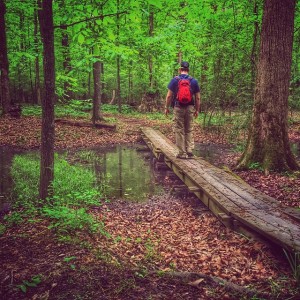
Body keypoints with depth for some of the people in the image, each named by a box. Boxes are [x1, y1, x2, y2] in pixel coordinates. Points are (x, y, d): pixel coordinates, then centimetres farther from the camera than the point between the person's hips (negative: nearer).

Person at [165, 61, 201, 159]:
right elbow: (197, 98, 4)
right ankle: (190, 151, 7)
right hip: (190, 108, 2)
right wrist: (197, 110, 12)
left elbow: (169, 96, -3)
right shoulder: (194, 81, 4)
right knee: (189, 130, 10)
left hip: (178, 108, -2)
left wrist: (166, 107, 6)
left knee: (179, 130, 3)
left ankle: (182, 153, 3)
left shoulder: (175, 80, -1)